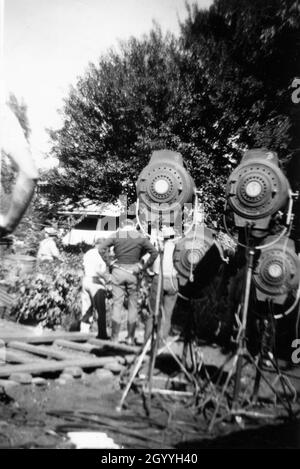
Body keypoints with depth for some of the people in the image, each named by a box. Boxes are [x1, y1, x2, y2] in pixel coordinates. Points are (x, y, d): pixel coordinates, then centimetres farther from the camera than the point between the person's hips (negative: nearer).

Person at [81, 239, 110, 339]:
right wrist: (106, 278, -7)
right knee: (101, 311, -1)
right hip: (95, 282, -8)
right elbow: (97, 270, -20)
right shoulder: (97, 253, -10)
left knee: (86, 311, 10)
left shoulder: (87, 253, 18)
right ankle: (102, 334, 1)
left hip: (85, 280, 9)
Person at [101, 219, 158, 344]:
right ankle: (130, 337, 14)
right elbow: (154, 253, -3)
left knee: (117, 304, 5)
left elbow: (101, 248, -6)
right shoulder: (140, 237, 5)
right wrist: (144, 267, 1)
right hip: (133, 272, 0)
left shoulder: (116, 235, 4)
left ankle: (114, 338, 8)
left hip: (118, 271, 0)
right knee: (133, 304, 9)